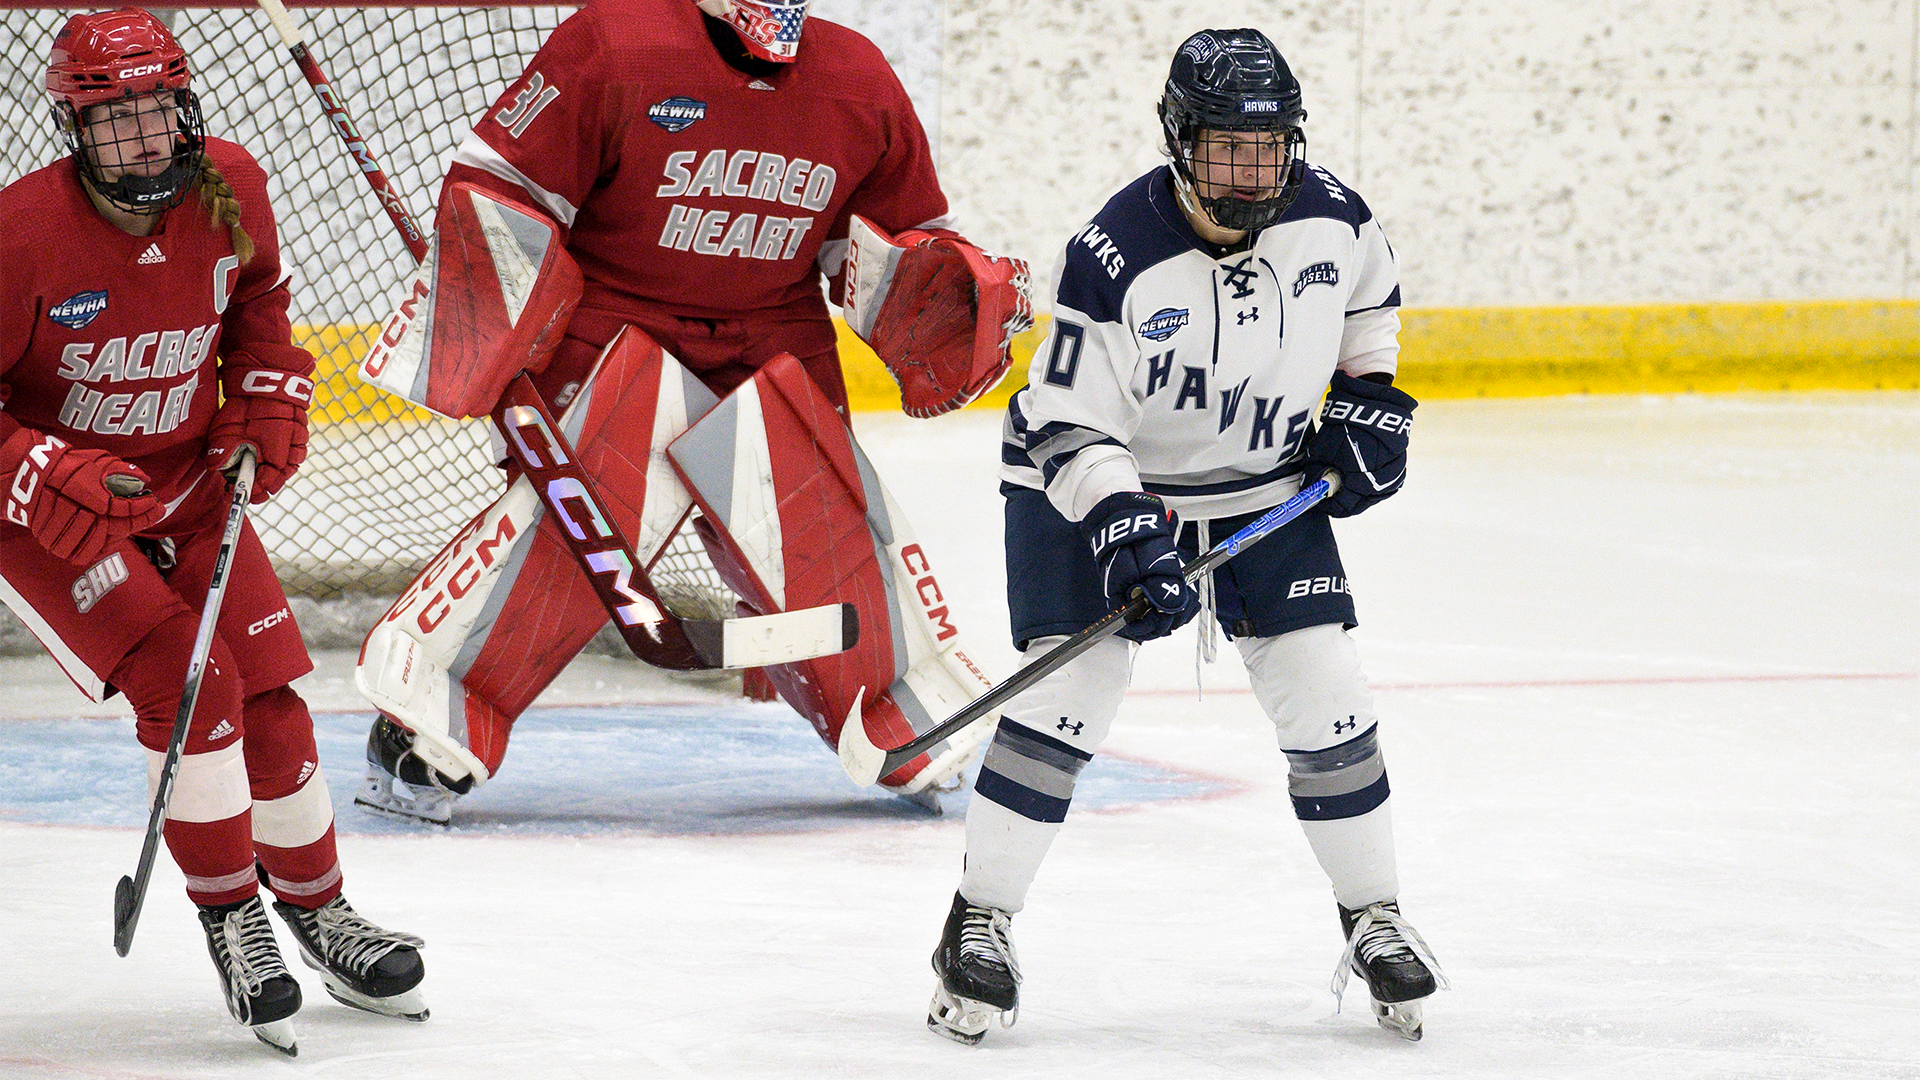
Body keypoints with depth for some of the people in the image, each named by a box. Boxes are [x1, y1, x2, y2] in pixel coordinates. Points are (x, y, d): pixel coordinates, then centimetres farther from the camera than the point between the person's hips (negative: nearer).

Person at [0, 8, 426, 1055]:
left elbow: (258, 300, 14)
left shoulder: (228, 187, -10)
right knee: (187, 682, -19)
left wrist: (266, 402, 2)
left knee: (266, 690, 2)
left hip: (185, 485, 5)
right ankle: (231, 922, -4)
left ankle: (319, 912, 22)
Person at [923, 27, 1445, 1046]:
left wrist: (1367, 397, 2)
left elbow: (1370, 295, 13)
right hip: (1096, 484, -4)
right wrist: (1122, 526, -33)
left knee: (1325, 697, -2)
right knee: (1068, 692, -14)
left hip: (1268, 486, 4)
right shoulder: (1115, 253, -27)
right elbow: (1068, 423, -22)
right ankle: (978, 923, -3)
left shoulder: (1328, 215, -13)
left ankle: (1374, 920, 14)